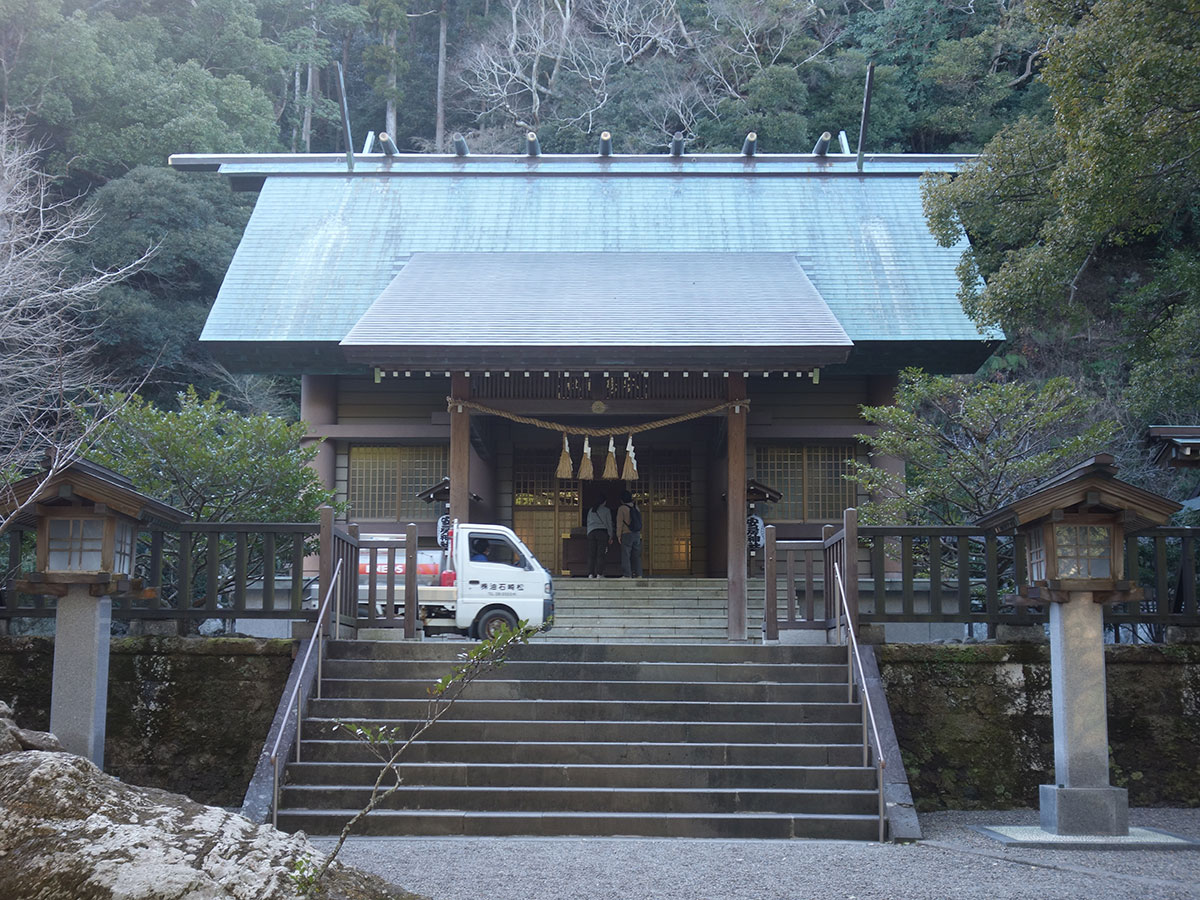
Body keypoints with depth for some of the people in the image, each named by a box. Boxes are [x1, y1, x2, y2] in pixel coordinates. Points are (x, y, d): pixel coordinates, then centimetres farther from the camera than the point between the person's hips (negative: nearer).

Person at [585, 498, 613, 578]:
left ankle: (590, 574, -10)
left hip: (591, 532, 3)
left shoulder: (591, 510, 18)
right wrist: (610, 537, 8)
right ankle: (599, 573, -11)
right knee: (600, 555, -4)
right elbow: (609, 524, 6)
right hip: (603, 532, -3)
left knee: (591, 555, -1)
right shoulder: (606, 510, 7)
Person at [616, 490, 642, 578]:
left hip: (627, 534, -6)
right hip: (637, 534, 6)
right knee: (636, 555, 9)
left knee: (626, 555, -4)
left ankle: (627, 574, -8)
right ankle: (638, 574, 7)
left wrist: (619, 535, -4)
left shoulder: (622, 508, -9)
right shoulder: (636, 507, 8)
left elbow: (619, 523, -9)